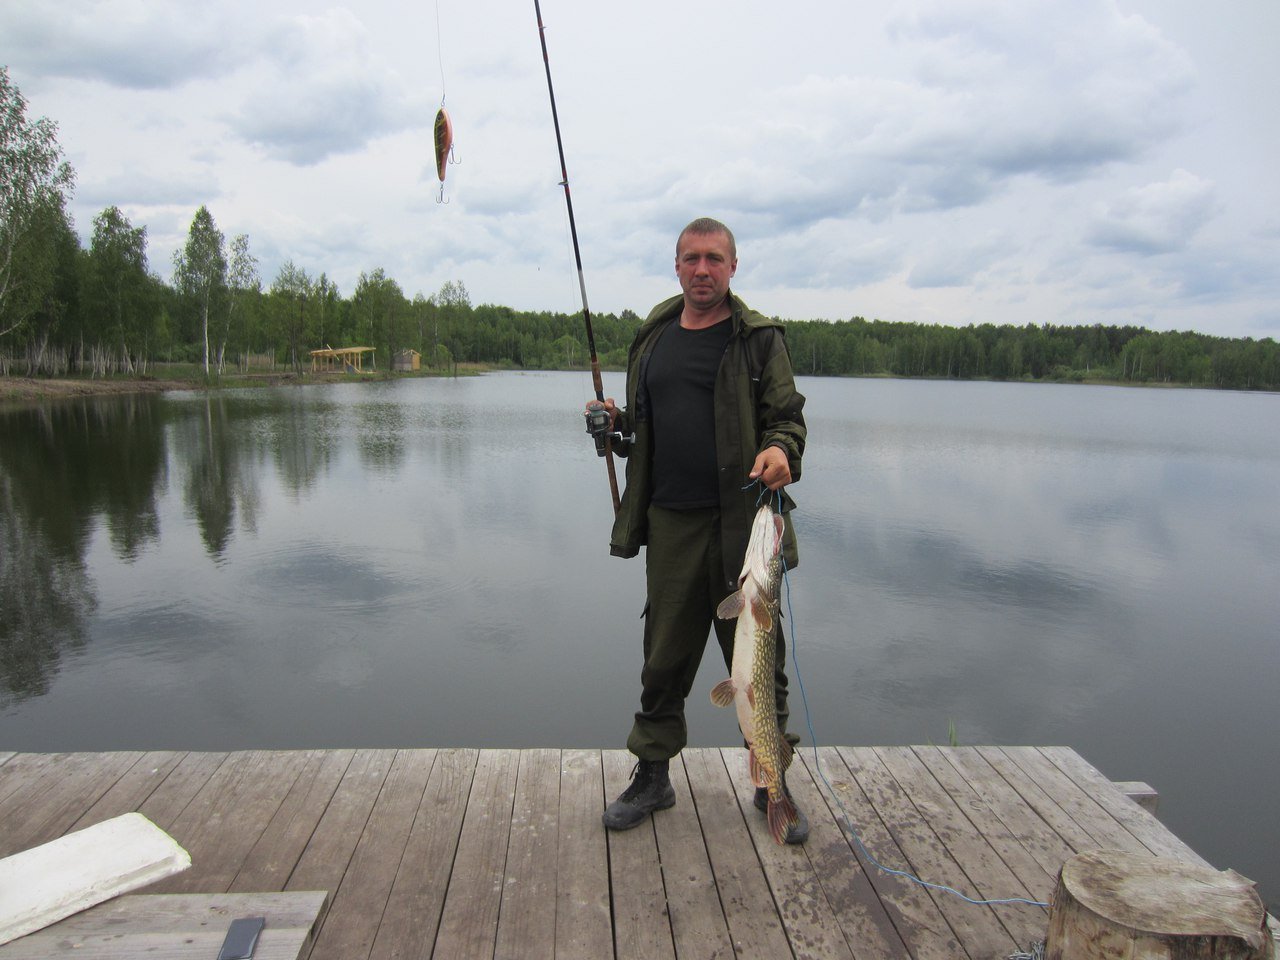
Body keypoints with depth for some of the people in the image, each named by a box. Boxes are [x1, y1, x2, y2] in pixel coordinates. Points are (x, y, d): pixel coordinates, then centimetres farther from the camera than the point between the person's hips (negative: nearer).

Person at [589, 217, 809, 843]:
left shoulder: (758, 338, 3)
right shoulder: (651, 338, 15)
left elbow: (788, 416, -1)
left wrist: (782, 449, -21)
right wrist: (616, 425, 3)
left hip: (743, 519, -3)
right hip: (671, 521, 3)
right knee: (664, 656, 10)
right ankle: (652, 774, 26)